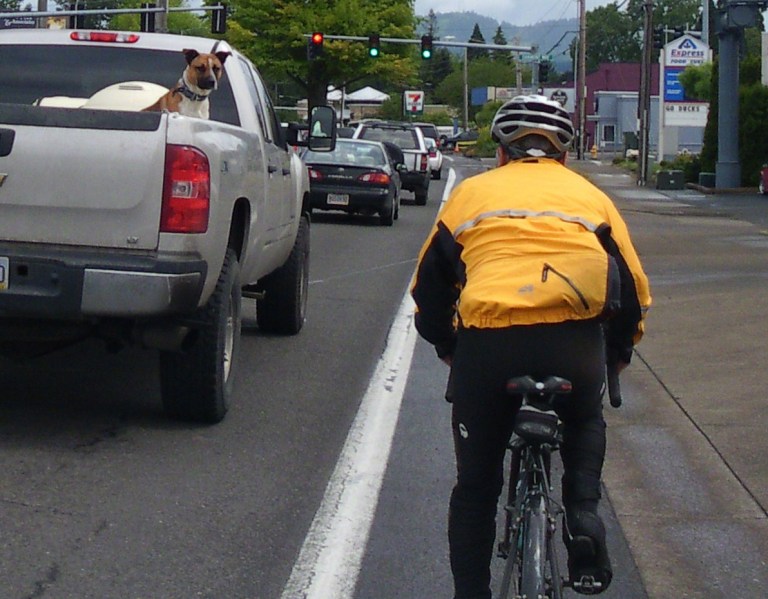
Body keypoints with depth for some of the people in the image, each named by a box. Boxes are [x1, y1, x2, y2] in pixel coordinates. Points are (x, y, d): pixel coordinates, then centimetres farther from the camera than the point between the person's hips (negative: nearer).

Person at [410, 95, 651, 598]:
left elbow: (429, 287, 24)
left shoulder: (471, 192, 23)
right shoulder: (590, 195, 24)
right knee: (584, 422, 33)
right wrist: (616, 354, 38)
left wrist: (449, 350, 38)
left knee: (475, 487, 17)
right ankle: (583, 517, 12)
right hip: (574, 341, 0)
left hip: (485, 343, 0)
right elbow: (634, 290, 23)